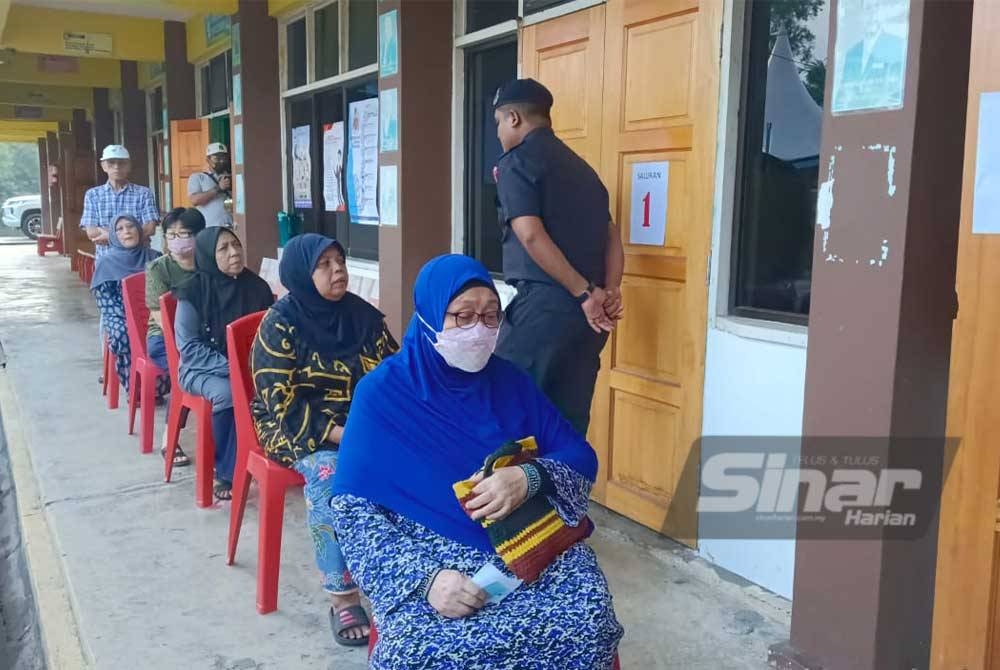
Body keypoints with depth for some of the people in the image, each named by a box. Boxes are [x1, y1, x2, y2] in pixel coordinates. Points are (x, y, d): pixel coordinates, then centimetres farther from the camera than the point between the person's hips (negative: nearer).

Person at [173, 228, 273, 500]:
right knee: (227, 393, -35)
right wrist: (230, 368, -22)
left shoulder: (257, 287, 2)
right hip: (202, 368, -3)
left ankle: (228, 470, -17)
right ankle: (224, 469, -13)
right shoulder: (193, 291, -8)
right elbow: (189, 346, -10)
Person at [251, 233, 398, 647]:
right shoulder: (281, 325, -7)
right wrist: (340, 435, -23)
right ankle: (342, 597, -23)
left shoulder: (364, 316, 6)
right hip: (302, 430, -4)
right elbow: (281, 403, -14)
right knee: (330, 477, -34)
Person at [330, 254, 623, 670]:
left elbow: (581, 457, 7)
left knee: (589, 621, -25)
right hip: (430, 554, -3)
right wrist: (426, 575, -21)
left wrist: (529, 479, -16)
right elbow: (353, 508, -7)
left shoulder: (509, 381, 8)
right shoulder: (382, 392, -3)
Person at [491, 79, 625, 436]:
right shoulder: (580, 167, 21)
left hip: (544, 305, -7)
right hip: (586, 311, 8)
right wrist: (610, 292, 1)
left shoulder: (516, 162, -2)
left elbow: (531, 236, -15)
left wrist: (585, 294, -13)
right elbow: (612, 236, 14)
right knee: (568, 422, 11)